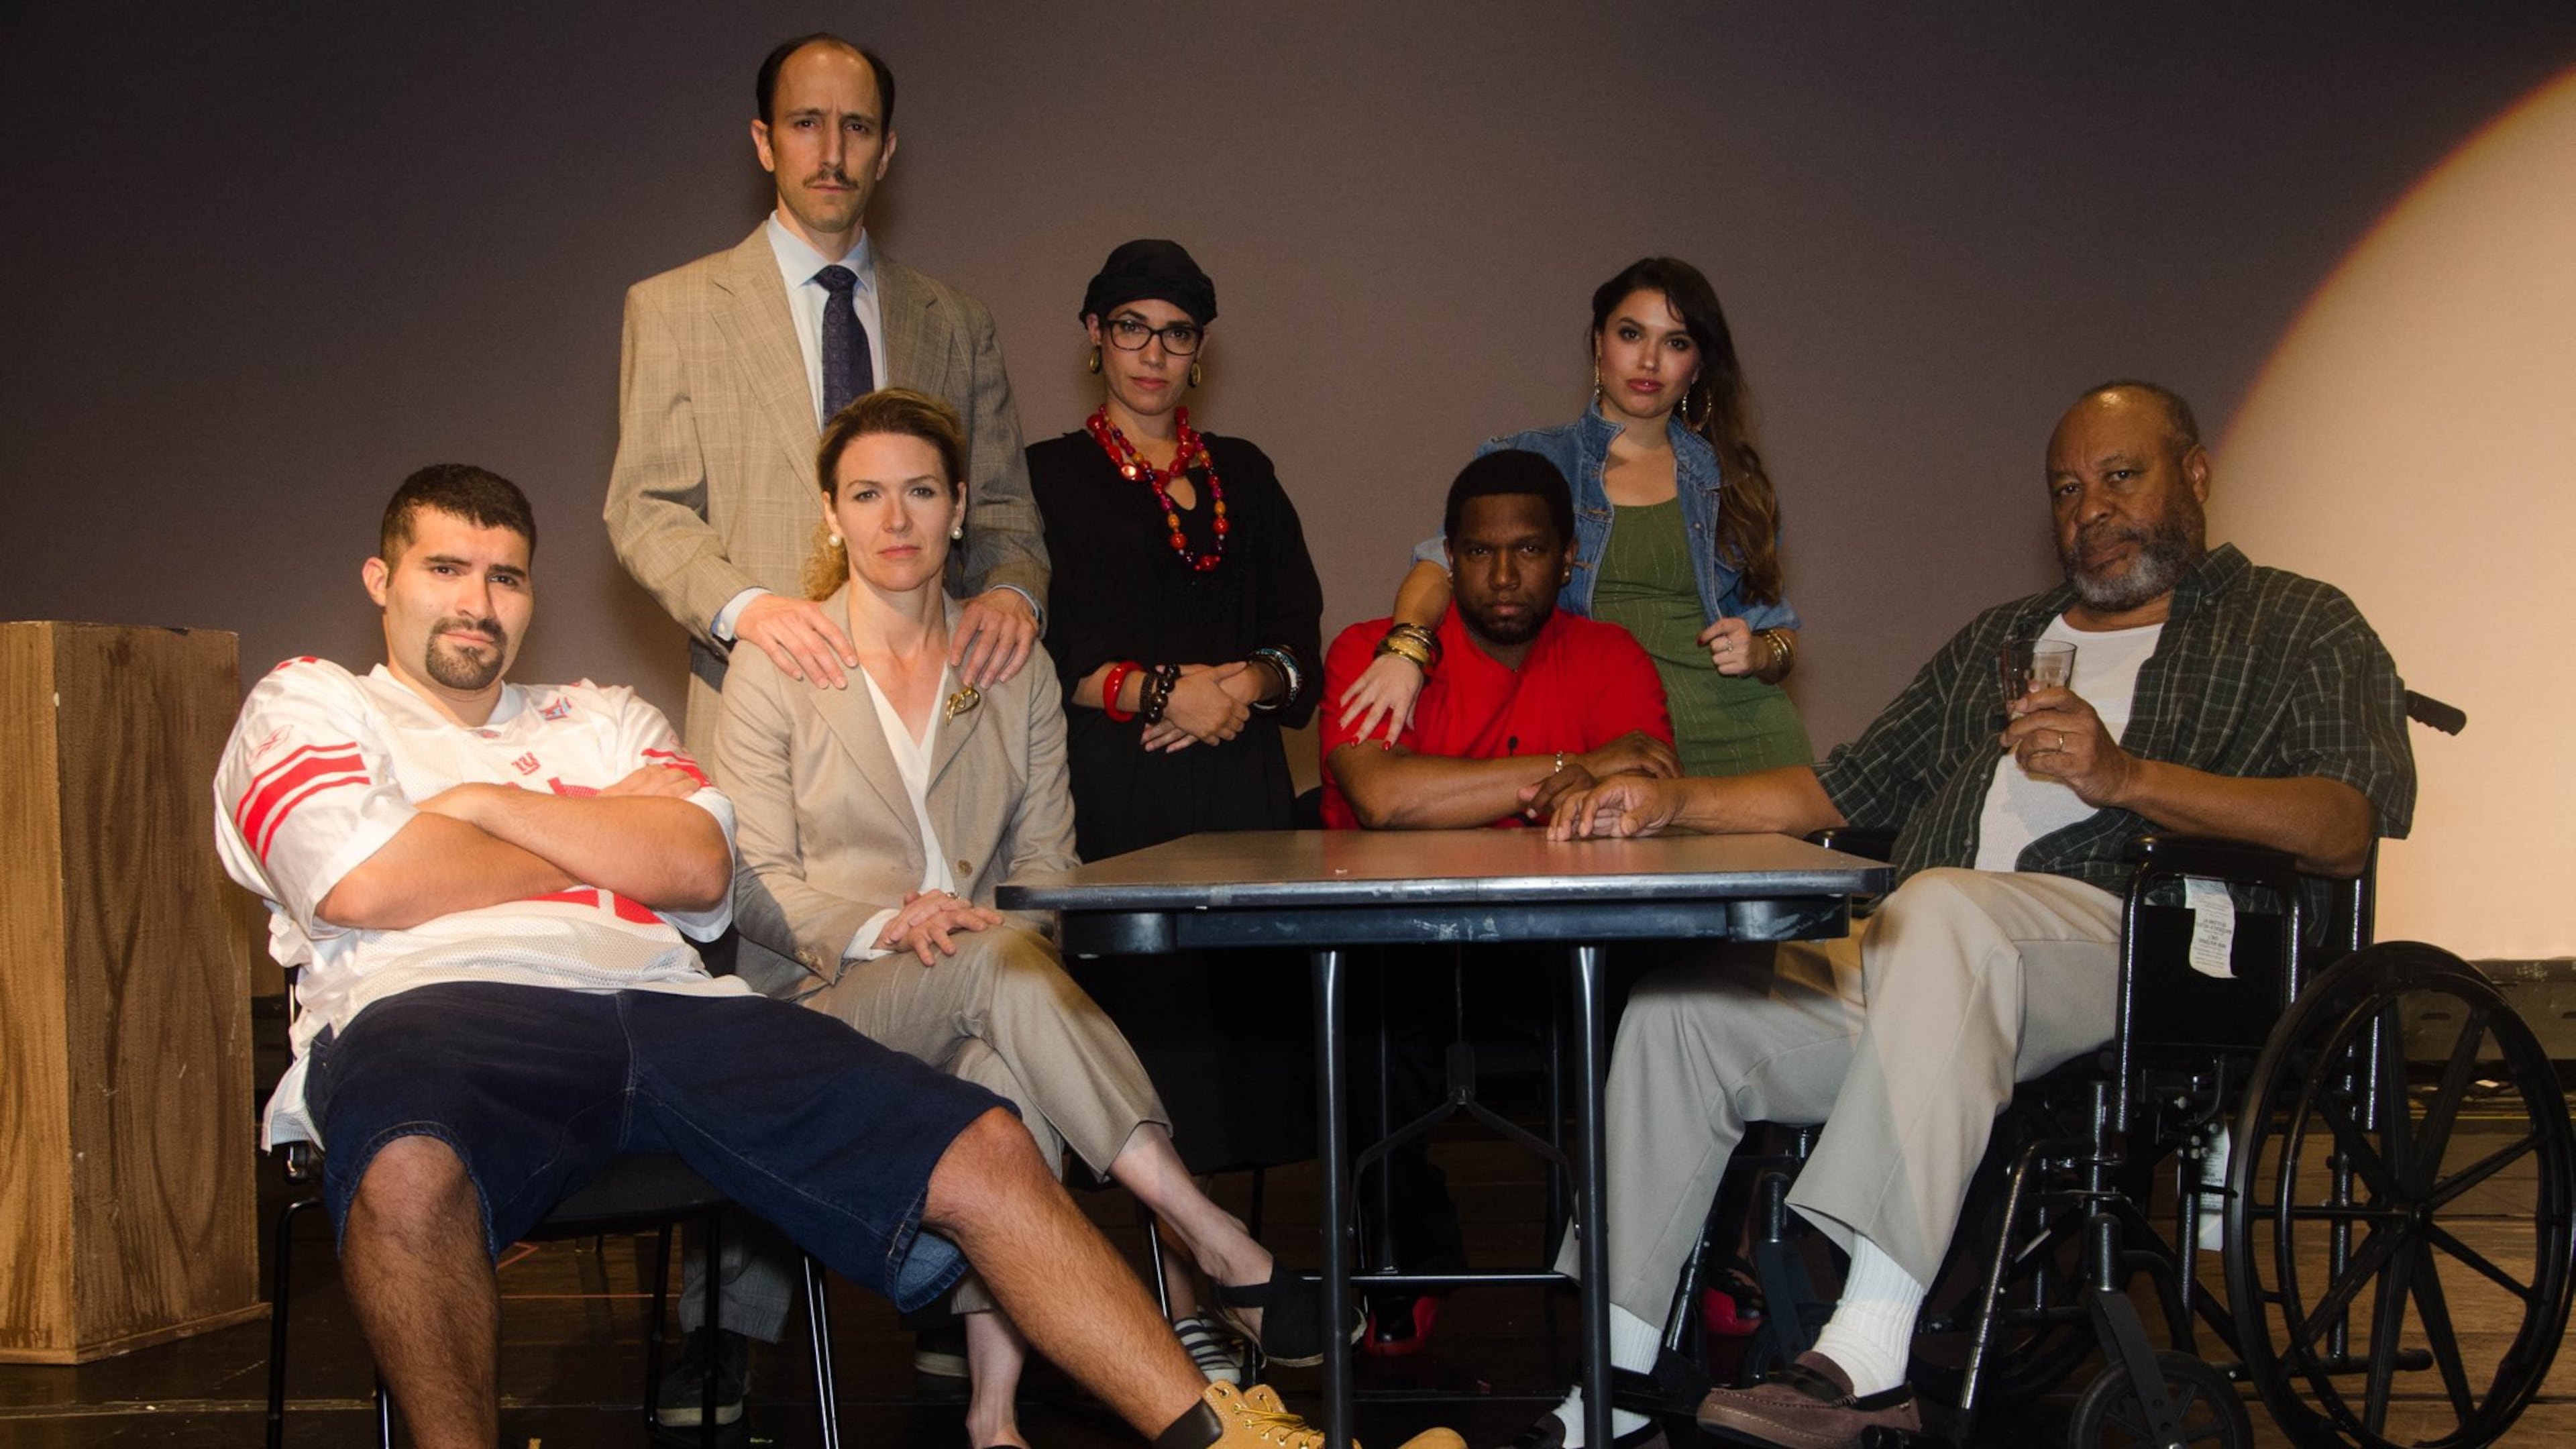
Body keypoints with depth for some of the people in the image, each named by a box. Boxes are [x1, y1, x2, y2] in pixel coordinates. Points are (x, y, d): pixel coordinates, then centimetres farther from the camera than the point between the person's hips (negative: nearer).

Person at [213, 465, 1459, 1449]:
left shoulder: (601, 721, 31)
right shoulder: (307, 704, 20)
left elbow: (699, 868, 11)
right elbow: (362, 881, -2)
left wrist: (487, 804, 6)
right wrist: (603, 840, 10)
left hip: (666, 999, 4)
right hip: (434, 1009, -4)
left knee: (982, 1150, -13)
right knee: (409, 1172, -44)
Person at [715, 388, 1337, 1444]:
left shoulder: (1017, 669, 14)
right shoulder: (777, 669, 4)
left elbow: (1046, 859, 11)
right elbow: (755, 884, -1)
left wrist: (990, 925, -12)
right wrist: (884, 926, -19)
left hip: (980, 1000, 2)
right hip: (827, 998, -2)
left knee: (1010, 1074, -36)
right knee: (1003, 967, -35)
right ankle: (1220, 1246, -37)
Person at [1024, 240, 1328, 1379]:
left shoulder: (1244, 476, 20)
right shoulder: (1045, 477, 9)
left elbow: (1301, 637, 14)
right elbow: (1030, 651, -1)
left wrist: (1247, 684, -6)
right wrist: (1160, 691, -9)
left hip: (1237, 788, 4)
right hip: (1115, 795, -3)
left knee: (1236, 1025, -2)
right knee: (1150, 1033, -9)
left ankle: (1221, 1283, 6)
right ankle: (1186, 1308, -4)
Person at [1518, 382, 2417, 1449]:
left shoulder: (2297, 627, 14)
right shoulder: (1996, 640, 33)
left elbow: (2344, 830, -5)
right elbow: (1844, 790, 30)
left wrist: (2125, 775, -18)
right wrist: (1670, 801, 14)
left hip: (2146, 946, -6)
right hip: (1919, 966, 7)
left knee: (1939, 909, -37)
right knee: (1679, 1003, -12)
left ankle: (1870, 1362, -43)